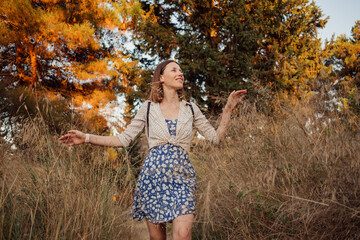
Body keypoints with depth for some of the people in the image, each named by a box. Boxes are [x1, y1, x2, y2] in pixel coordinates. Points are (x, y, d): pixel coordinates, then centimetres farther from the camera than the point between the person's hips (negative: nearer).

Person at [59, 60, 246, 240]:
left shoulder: (190, 109, 12)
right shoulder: (149, 108, 8)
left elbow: (215, 137, 13)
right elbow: (124, 139, 7)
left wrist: (228, 108, 6)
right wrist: (86, 138, -1)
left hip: (181, 177, 0)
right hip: (153, 176, 0)